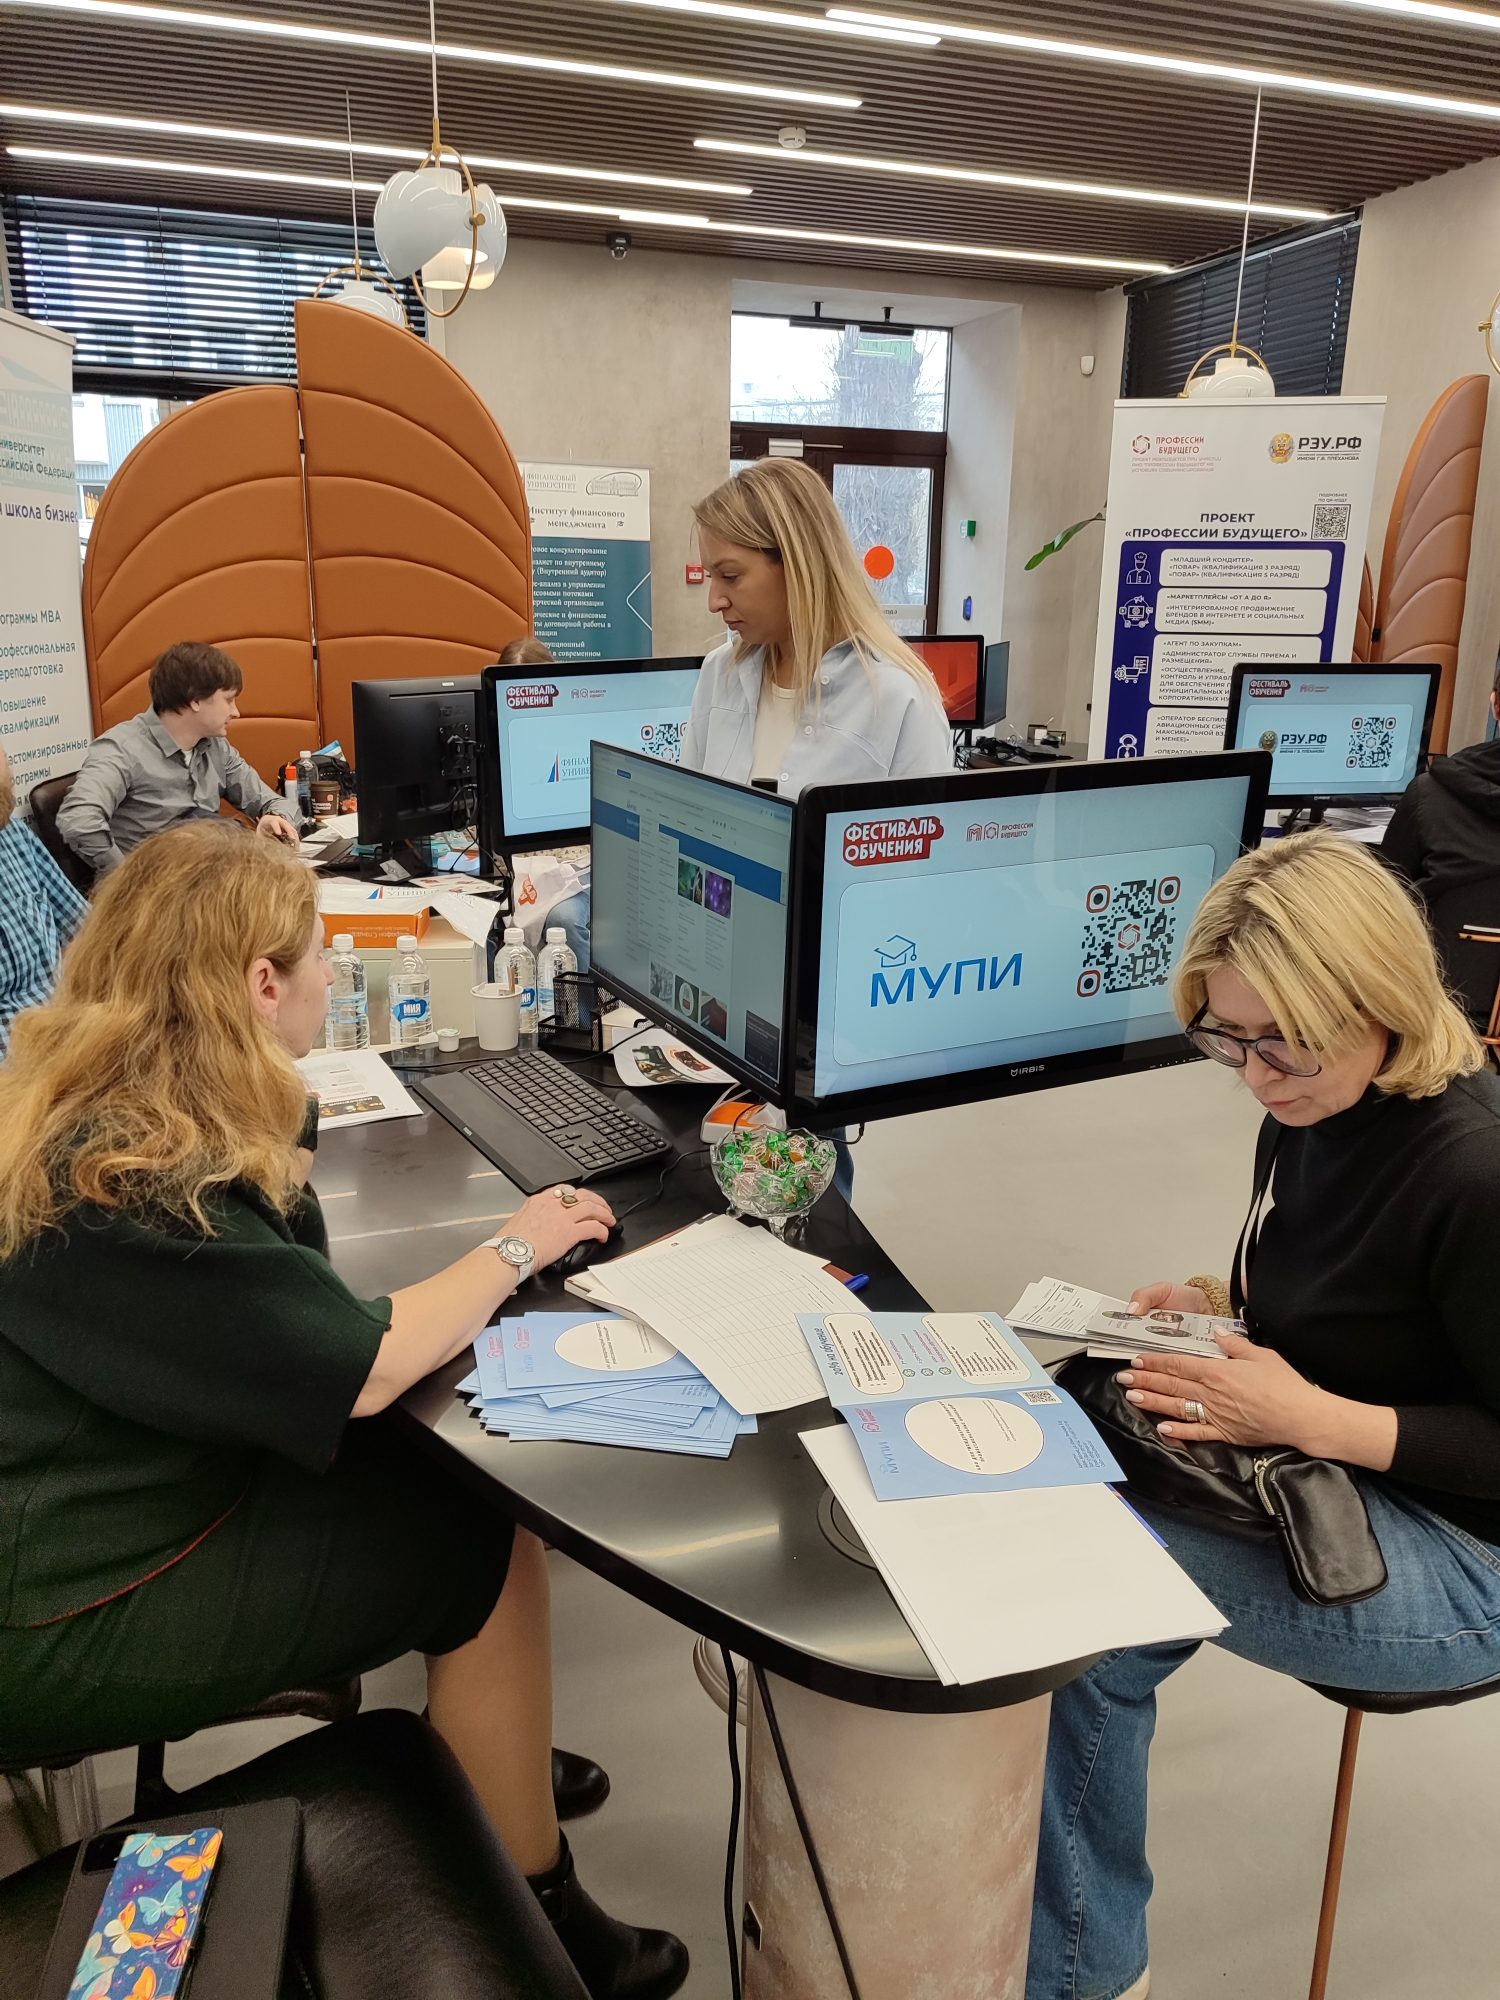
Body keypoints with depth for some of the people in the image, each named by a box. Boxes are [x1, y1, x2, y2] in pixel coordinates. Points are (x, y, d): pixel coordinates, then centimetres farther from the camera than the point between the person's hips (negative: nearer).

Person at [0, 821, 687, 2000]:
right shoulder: (125, 1185, -31)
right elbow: (364, 1367, -27)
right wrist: (515, 1248, -14)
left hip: (104, 1496, 9)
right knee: (487, 1549, -6)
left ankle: (496, 1755, 22)